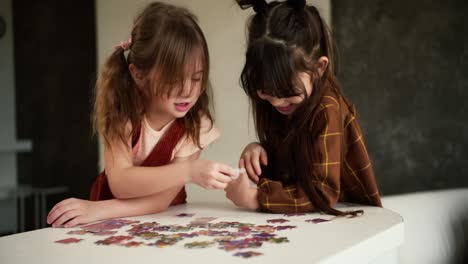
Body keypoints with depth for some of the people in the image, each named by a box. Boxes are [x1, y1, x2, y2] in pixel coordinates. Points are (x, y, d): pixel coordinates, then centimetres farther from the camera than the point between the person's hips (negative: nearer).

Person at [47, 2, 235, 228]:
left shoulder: (195, 123, -16)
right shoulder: (121, 108, -16)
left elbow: (163, 198, -21)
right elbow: (120, 183, -27)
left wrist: (100, 209, -33)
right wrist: (188, 171, -38)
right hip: (112, 225, 1)